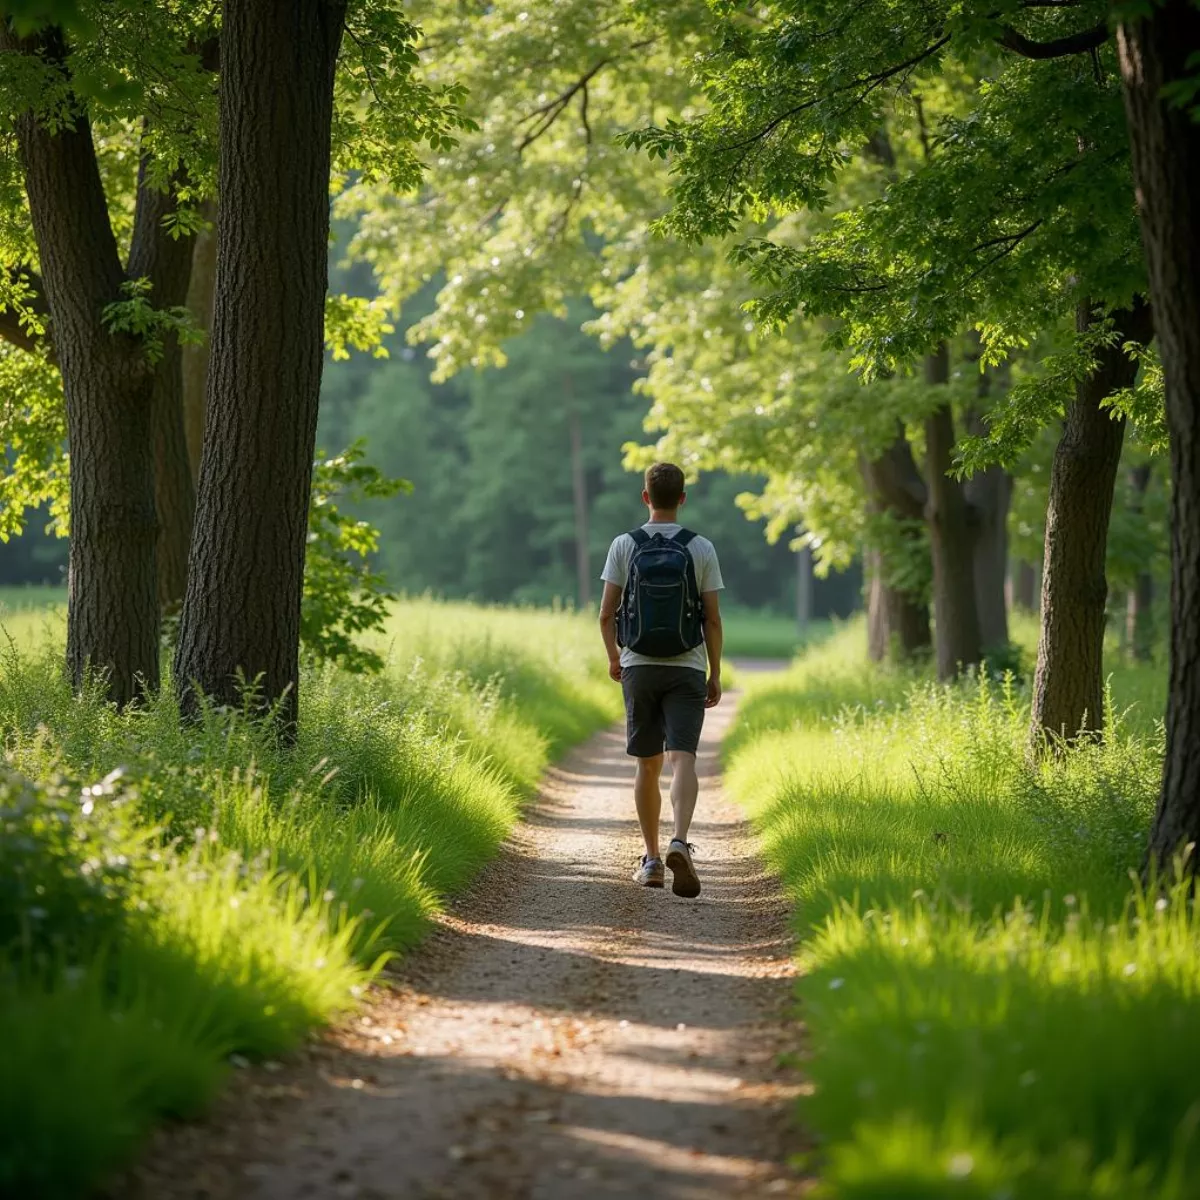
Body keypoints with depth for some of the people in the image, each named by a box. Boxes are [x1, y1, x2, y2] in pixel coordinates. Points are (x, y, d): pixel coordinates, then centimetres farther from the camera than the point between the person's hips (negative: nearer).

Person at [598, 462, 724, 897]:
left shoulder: (624, 546, -1)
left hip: (639, 668, 1)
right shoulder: (701, 548, -2)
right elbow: (713, 620, -2)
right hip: (687, 668, -1)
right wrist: (715, 676, 7)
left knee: (647, 765, 11)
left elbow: (606, 614, 0)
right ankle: (679, 842, -32)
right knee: (683, 759, -10)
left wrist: (613, 658, 17)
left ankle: (652, 860, 16)